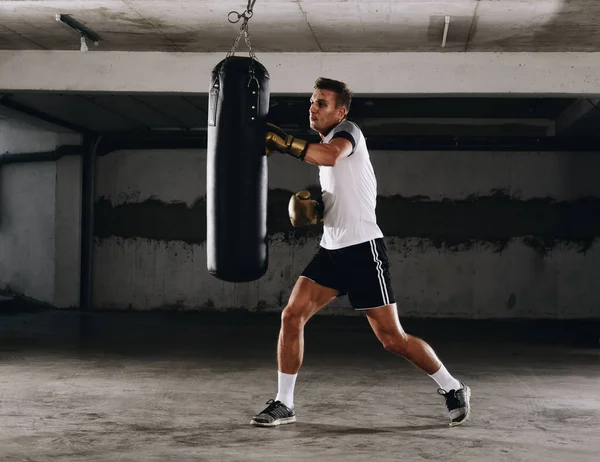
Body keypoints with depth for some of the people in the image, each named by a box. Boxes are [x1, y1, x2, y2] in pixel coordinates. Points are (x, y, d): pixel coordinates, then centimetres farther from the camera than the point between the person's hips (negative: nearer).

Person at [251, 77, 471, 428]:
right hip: (331, 250, 8)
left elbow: (331, 155, -34)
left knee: (392, 338, -4)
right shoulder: (325, 144, 19)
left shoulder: (348, 130, -8)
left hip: (363, 248, -8)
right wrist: (312, 208, 6)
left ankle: (453, 389, 15)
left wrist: (282, 141, -28)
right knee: (292, 316, -4)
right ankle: (284, 404, 5)